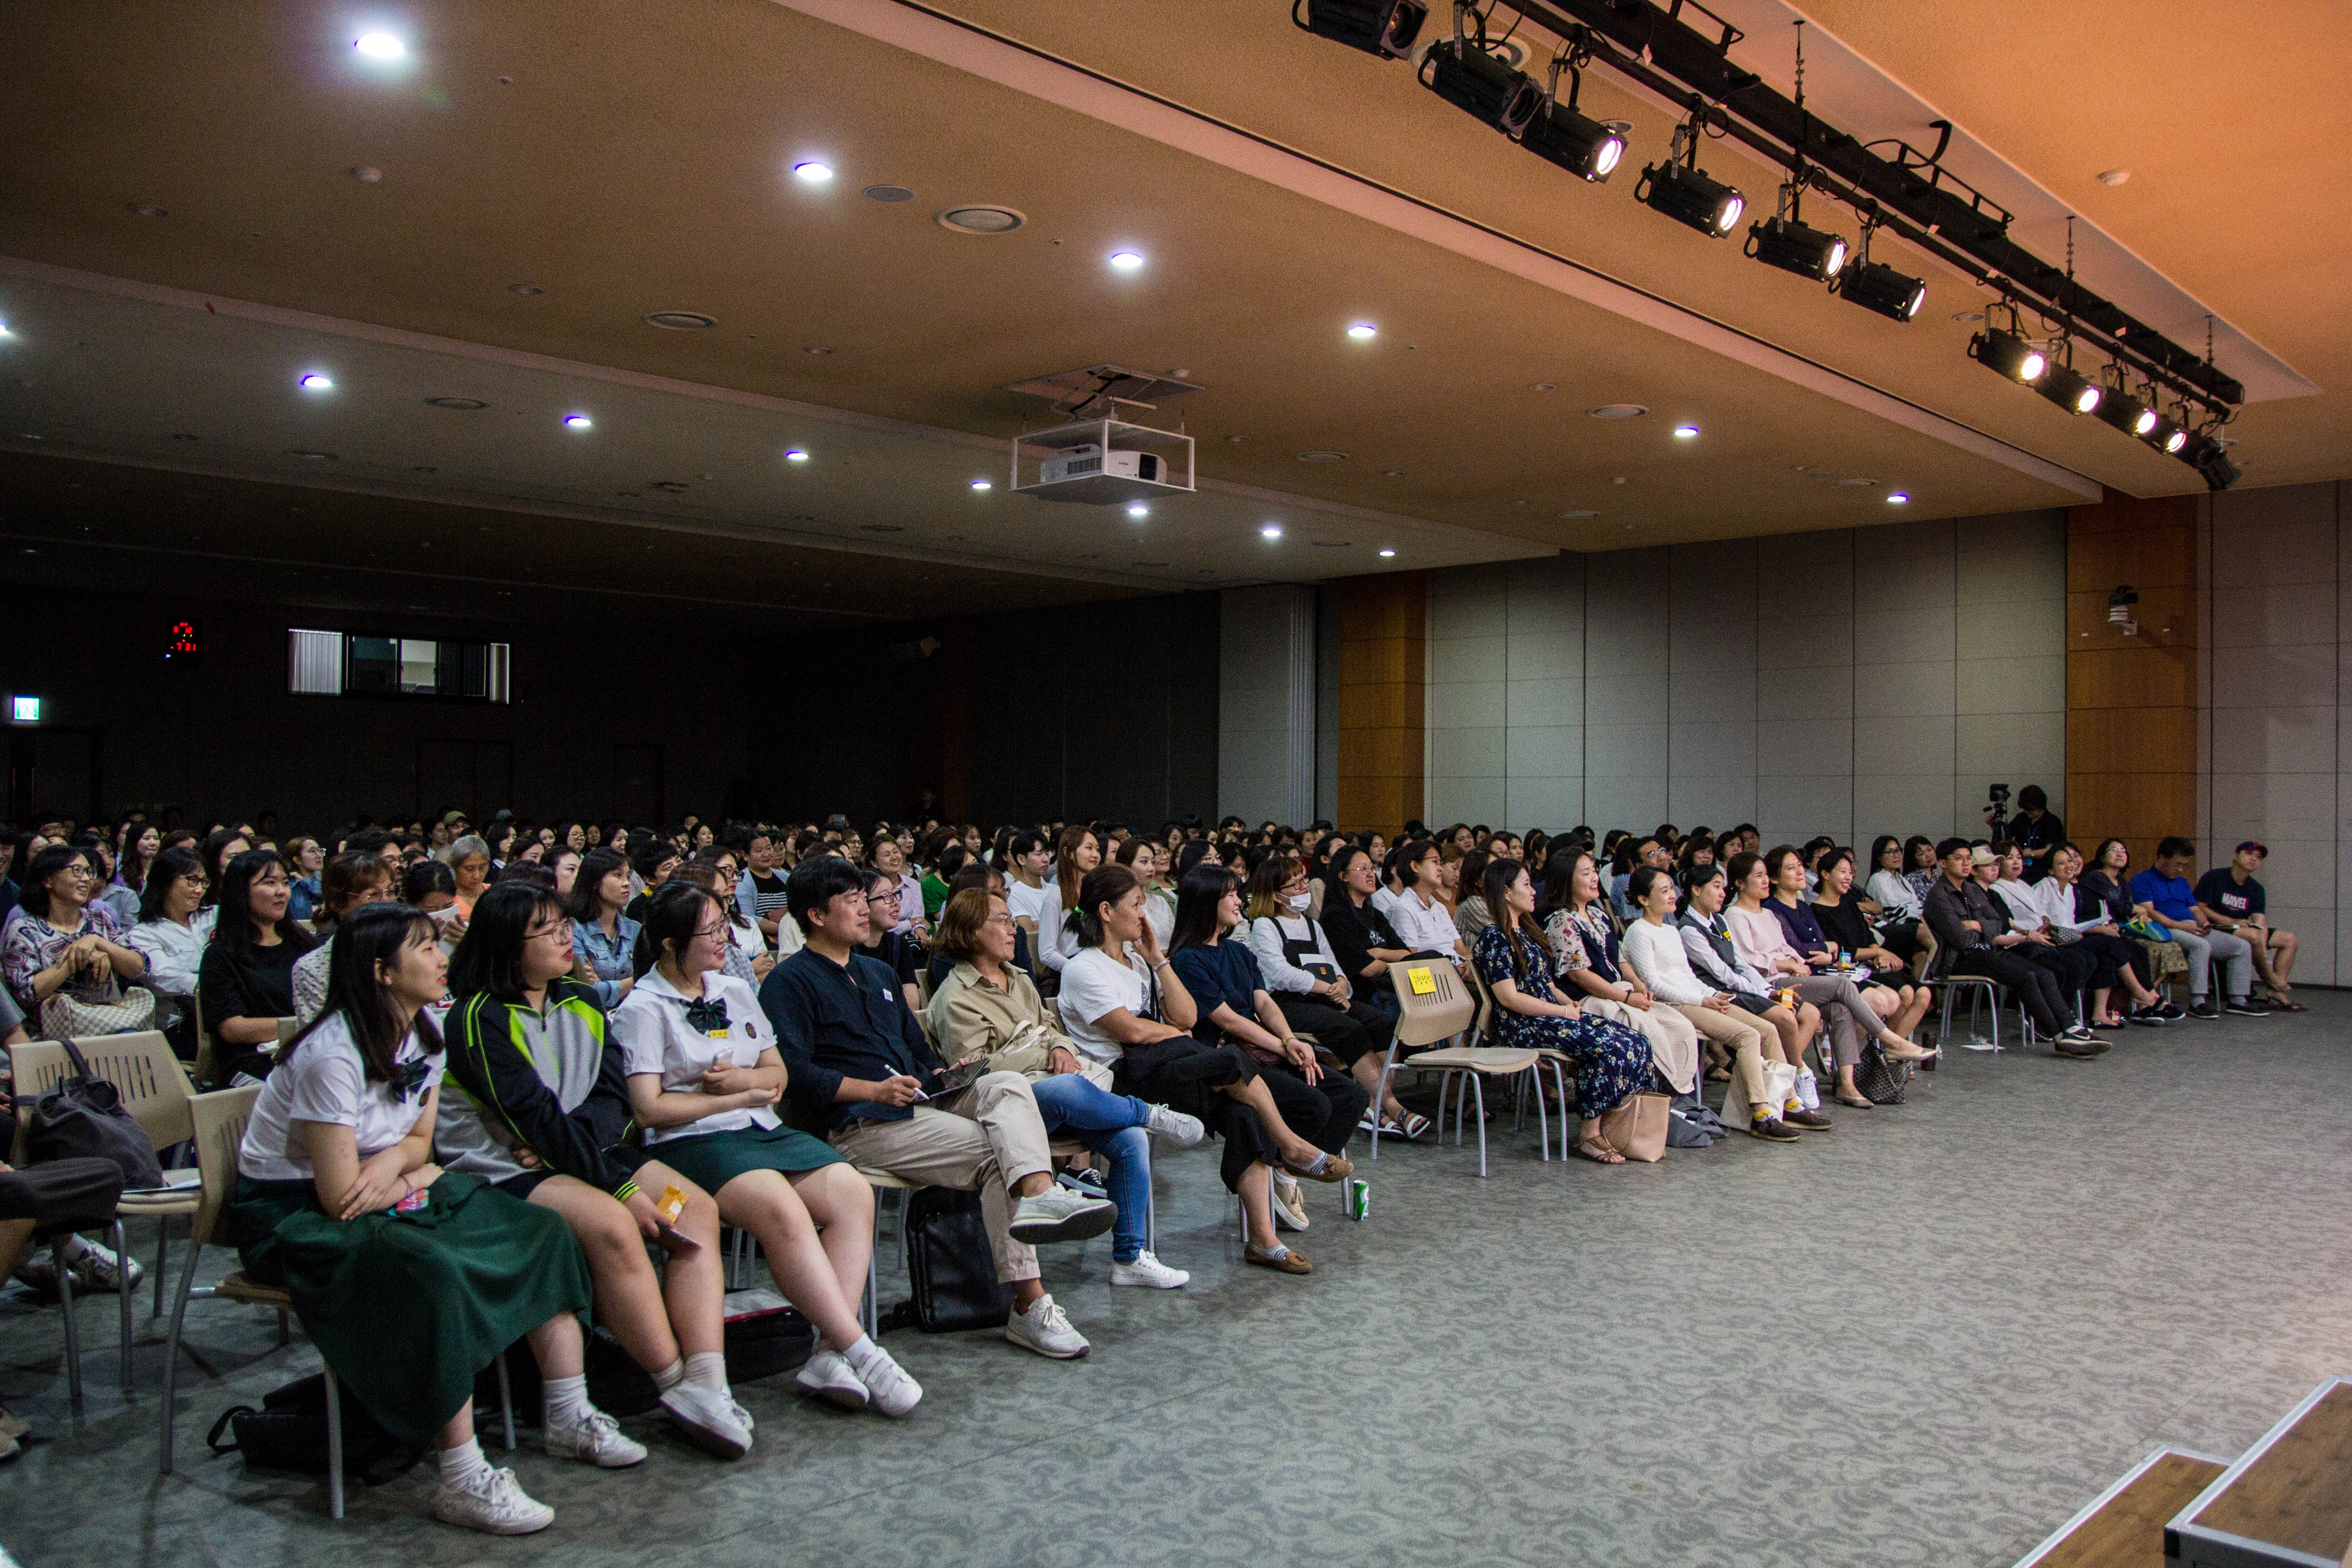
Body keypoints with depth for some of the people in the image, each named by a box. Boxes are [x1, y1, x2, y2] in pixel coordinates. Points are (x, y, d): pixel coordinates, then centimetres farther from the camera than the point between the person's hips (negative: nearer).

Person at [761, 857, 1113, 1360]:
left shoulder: (879, 974, 30)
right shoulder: (789, 982, 2)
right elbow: (793, 1073, -11)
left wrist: (943, 1073, 9)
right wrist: (873, 1090, -20)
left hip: (921, 1101, 7)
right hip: (861, 1125, -7)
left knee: (1007, 1084, -24)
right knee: (994, 1155, -25)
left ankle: (1040, 1194, -47)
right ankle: (1029, 1304, -29)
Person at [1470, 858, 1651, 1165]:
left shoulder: (1526, 930, 21)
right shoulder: (1494, 937, -8)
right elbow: (1509, 997, -15)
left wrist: (1574, 1007, 2)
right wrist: (1564, 1011, -13)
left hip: (1550, 1014, 9)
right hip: (1523, 1026, -9)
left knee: (1636, 1041, -10)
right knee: (1612, 1046, -27)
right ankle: (1588, 1135, -18)